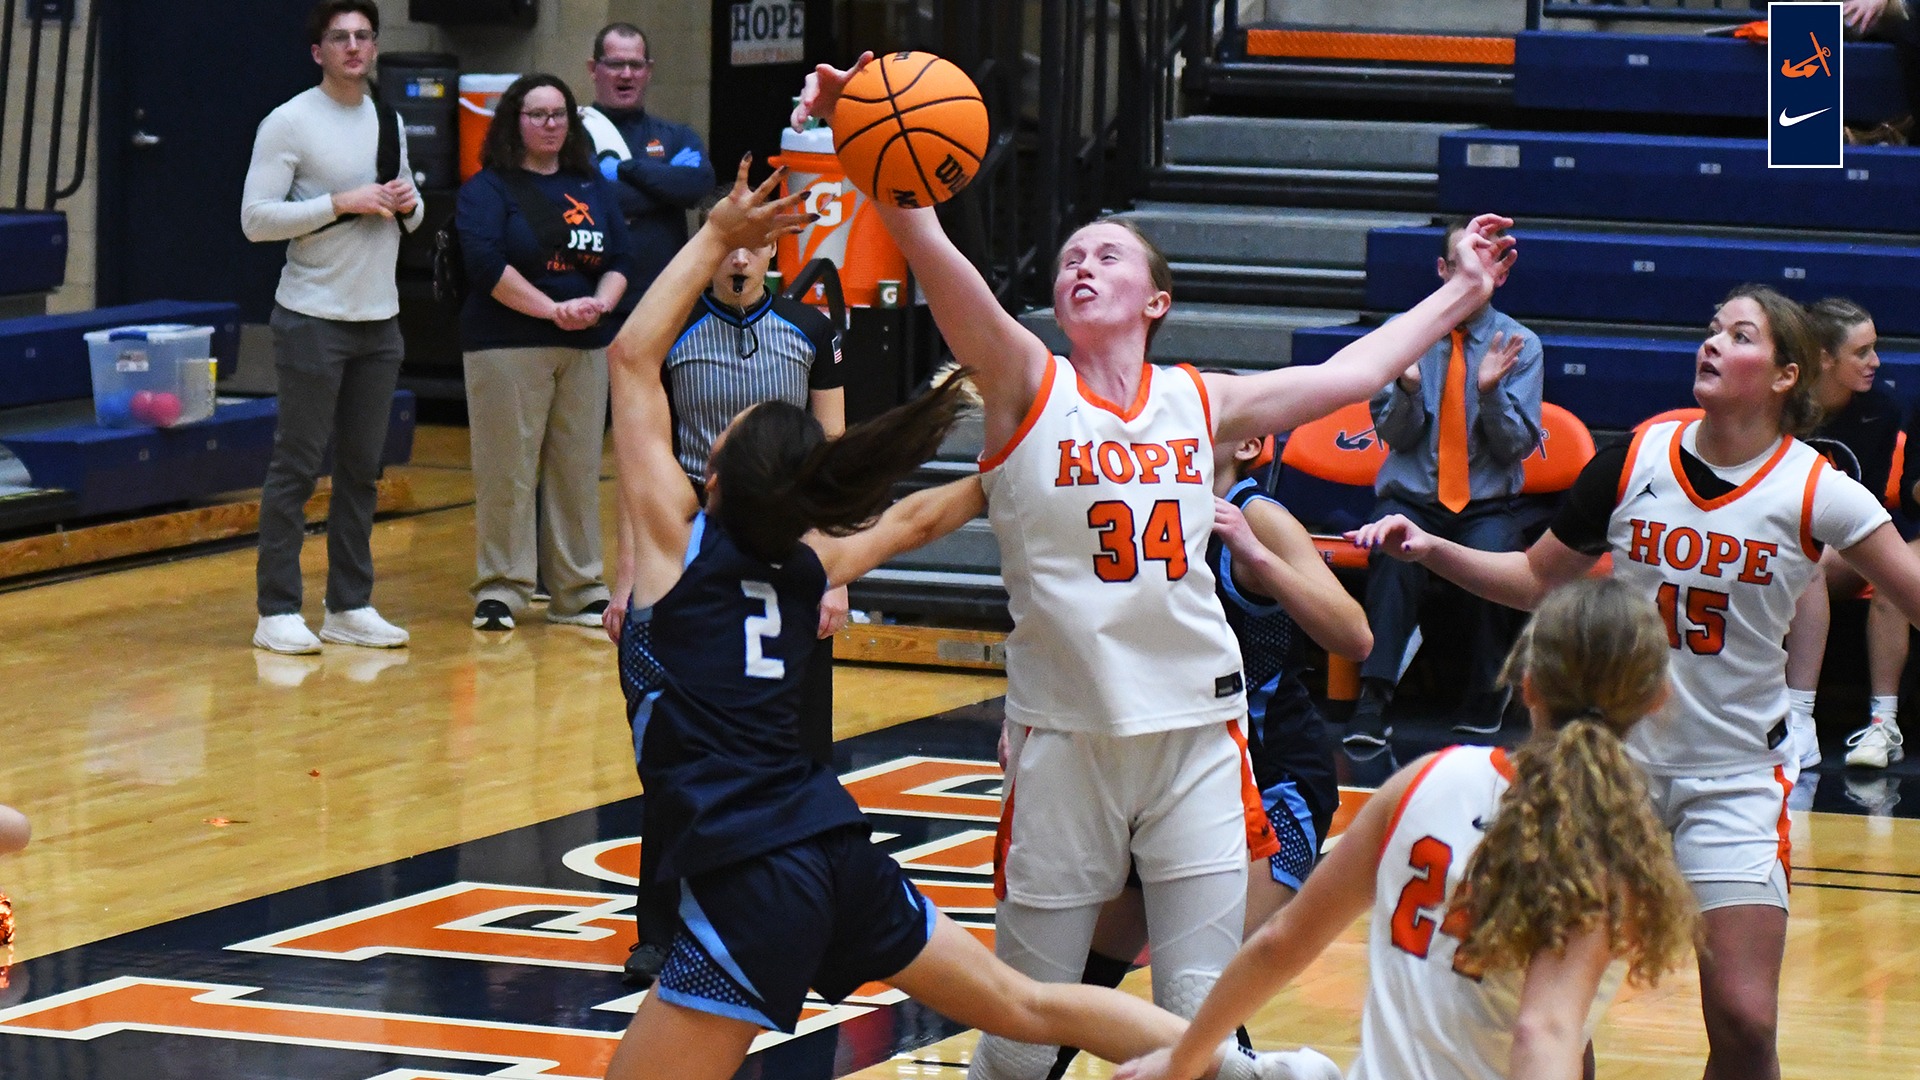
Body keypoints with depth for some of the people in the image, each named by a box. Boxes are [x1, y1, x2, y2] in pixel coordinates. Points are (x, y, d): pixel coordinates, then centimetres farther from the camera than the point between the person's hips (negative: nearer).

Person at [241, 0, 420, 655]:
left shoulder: (389, 122, 13)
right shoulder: (290, 123, -8)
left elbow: (408, 217, 23)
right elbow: (256, 219, -15)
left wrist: (408, 203, -1)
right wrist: (341, 204, -20)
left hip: (380, 321, 7)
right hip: (313, 320, -7)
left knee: (362, 468, 9)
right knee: (297, 466, -4)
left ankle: (349, 607, 15)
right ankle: (278, 612, 0)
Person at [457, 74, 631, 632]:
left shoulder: (593, 188, 15)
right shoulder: (488, 189, -1)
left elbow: (620, 259, 11)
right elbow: (487, 263, -14)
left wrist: (601, 303, -10)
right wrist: (555, 310, -17)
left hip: (586, 349, 5)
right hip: (508, 348, -5)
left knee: (578, 470, 7)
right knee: (507, 470, -5)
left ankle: (578, 590, 14)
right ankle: (500, 591, 0)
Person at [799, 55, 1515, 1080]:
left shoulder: (1198, 402, 10)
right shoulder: (1027, 385, 0)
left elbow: (1345, 375, 22)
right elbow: (933, 255, -15)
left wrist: (1461, 292, 29)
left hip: (1196, 729, 2)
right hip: (1063, 730, -2)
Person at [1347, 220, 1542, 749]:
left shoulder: (1520, 345, 4)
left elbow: (1517, 446, -2)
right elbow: (1393, 433, 2)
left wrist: (1490, 391, -20)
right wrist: (1408, 388, -19)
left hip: (1488, 501, 0)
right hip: (1411, 493, 0)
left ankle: (1482, 708, -17)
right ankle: (1372, 702, -40)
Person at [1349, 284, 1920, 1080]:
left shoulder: (1814, 492, -9)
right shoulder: (1636, 461, -3)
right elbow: (1536, 579, 8)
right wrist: (1429, 550, -5)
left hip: (1737, 781, -2)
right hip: (1616, 756, 2)